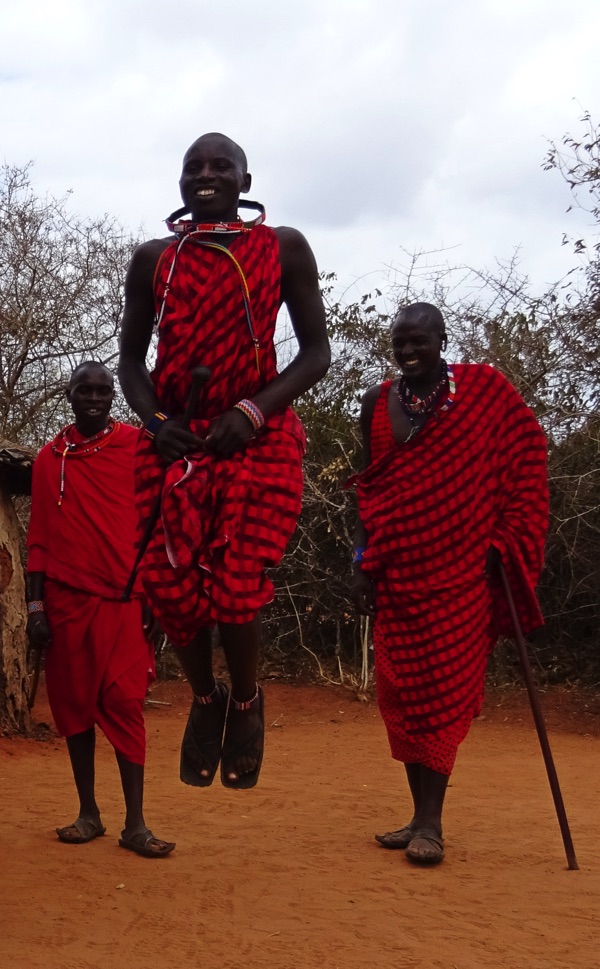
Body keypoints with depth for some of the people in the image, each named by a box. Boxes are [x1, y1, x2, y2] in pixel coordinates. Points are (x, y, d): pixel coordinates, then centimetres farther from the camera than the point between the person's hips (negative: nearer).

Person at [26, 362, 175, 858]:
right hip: (65, 599, 3)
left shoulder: (137, 446, 3)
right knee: (74, 705, 6)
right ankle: (88, 813, 16)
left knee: (124, 705, -7)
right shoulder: (50, 458, 11)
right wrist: (35, 605, 4)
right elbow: (39, 536, 10)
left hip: (122, 598, -3)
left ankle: (136, 824, -4)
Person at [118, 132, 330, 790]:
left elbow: (315, 351, 3)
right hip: (174, 439, 3)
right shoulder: (154, 259, 11)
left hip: (257, 439, -2)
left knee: (236, 586, -10)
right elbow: (131, 356, 15)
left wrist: (254, 410, -12)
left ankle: (246, 704, 20)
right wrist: (153, 419, -4)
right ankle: (205, 699, 24)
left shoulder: (283, 248, 5)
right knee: (169, 581, -5)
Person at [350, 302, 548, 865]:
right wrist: (362, 562, 6)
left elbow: (521, 469, 0)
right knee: (402, 689, 3)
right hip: (398, 567, 4)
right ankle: (422, 815, 12)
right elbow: (369, 489, 14)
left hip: (460, 565, -4)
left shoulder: (483, 391, -1)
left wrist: (503, 544, -7)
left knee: (442, 687, -7)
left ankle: (430, 823, -5)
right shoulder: (378, 403, 9)